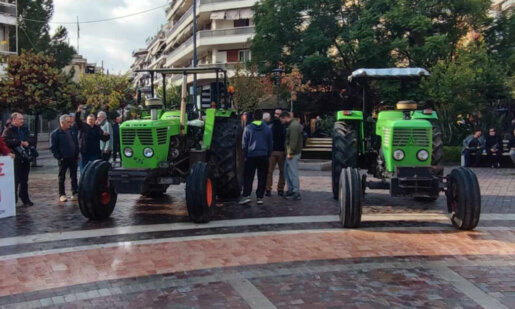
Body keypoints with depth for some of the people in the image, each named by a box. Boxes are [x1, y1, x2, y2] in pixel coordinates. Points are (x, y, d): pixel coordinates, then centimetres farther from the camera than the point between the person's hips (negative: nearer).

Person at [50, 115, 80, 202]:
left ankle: (75, 193, 15)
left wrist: (77, 154, 8)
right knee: (62, 177, 5)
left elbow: (76, 143, 15)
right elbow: (53, 147, -8)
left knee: (74, 177, 8)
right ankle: (62, 194, 12)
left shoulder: (72, 131, 8)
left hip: (73, 158, 5)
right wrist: (58, 157, -14)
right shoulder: (55, 133, -7)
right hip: (63, 159, -5)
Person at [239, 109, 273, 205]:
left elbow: (244, 144, 0)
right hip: (263, 156, 2)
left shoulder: (248, 128, -3)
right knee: (262, 178, 6)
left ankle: (246, 195, -8)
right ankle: (260, 197, 6)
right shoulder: (267, 129, 3)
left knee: (248, 177, 2)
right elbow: (270, 144, 8)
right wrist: (268, 155, 17)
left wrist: (245, 155, 9)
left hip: (251, 156, -2)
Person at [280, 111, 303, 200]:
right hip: (291, 153, 11)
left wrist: (290, 153, -22)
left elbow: (293, 141, -24)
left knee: (293, 173, -6)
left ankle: (296, 193, -1)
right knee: (287, 171, 18)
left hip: (293, 154, -11)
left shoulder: (294, 126, -17)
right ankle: (290, 190, 26)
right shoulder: (292, 124, 16)